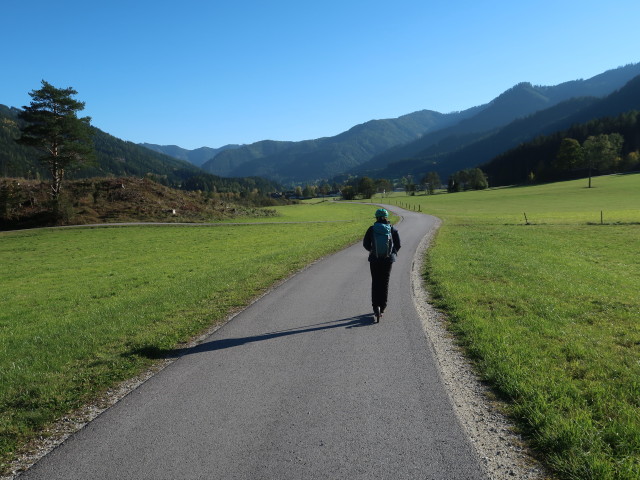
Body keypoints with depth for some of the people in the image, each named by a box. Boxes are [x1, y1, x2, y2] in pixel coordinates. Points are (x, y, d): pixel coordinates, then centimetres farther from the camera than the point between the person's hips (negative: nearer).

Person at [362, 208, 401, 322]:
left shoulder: (371, 229, -6)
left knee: (375, 283, 11)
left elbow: (365, 244, 0)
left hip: (374, 260, -1)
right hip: (388, 260, 1)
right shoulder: (393, 230, -3)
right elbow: (398, 245, 0)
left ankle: (376, 306, -3)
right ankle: (382, 308, 14)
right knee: (384, 283, 11)